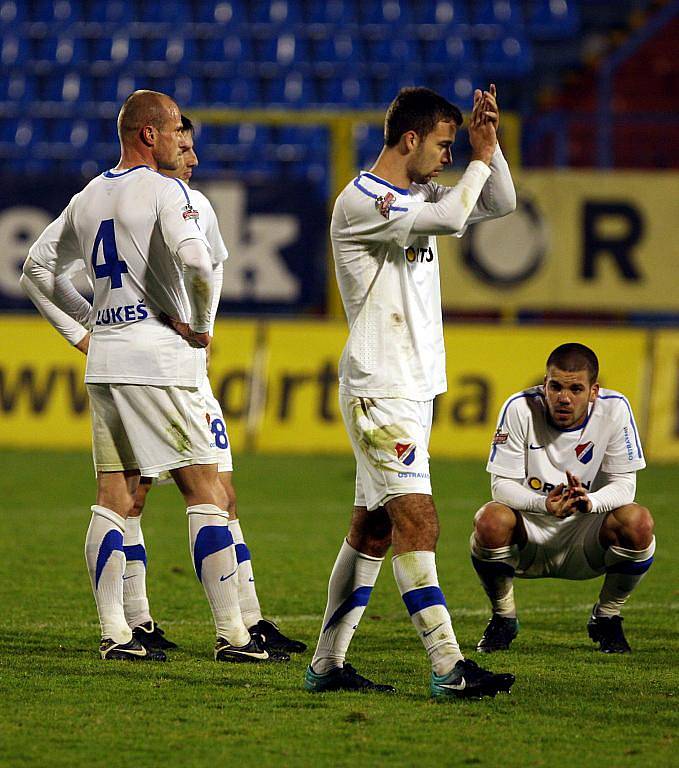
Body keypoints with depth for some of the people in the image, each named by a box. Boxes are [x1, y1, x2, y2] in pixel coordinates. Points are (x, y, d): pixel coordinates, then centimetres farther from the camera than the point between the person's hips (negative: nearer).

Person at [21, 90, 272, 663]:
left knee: (115, 497, 9)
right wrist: (200, 325, -11)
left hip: (105, 358, 7)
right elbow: (195, 261, -25)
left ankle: (113, 632, 6)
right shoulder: (164, 191, -9)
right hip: (159, 357, -7)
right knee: (205, 491, -3)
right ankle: (232, 634, -4)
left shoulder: (89, 197, 14)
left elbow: (38, 267, 23)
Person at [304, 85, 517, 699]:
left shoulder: (418, 196, 16)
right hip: (380, 390, -10)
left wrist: (489, 146, 4)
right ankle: (450, 668, -19)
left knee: (373, 529, 10)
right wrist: (479, 160, -7)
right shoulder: (361, 201, -13)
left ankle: (328, 664, 14)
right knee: (417, 522, -14)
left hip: (413, 388, 10)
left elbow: (501, 203, 20)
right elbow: (451, 218, -23)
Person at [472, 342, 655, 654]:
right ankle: (503, 617, -3)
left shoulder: (614, 409, -13)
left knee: (638, 522, -29)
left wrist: (589, 502, -34)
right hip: (527, 539, -1)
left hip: (585, 543, 1)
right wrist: (543, 504, -37)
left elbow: (624, 483, -10)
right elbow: (502, 484, -15)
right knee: (491, 521, -34)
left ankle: (606, 618, -1)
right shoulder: (520, 409, -16)